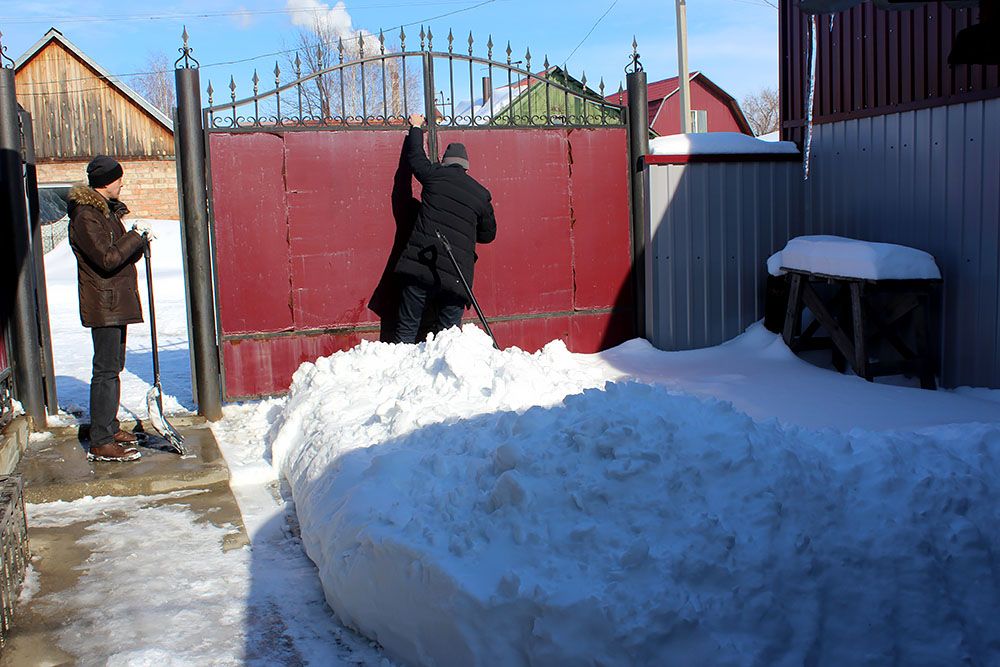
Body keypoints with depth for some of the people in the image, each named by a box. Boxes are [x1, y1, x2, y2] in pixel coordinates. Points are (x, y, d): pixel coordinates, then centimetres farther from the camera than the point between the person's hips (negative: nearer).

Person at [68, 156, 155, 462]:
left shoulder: (107, 210, 16)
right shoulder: (85, 216, -16)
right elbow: (108, 258, -23)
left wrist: (139, 239, 4)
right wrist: (137, 236, -15)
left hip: (116, 303, 10)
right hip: (103, 304, -10)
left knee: (113, 367, 17)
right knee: (106, 371, -8)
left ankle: (109, 427, 29)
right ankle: (101, 443, -4)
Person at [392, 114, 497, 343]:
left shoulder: (435, 176, 5)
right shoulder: (481, 194, 9)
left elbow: (415, 157, 25)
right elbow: (488, 234, 20)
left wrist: (416, 128, 42)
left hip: (420, 266, -1)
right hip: (456, 274, 1)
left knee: (406, 330, 4)